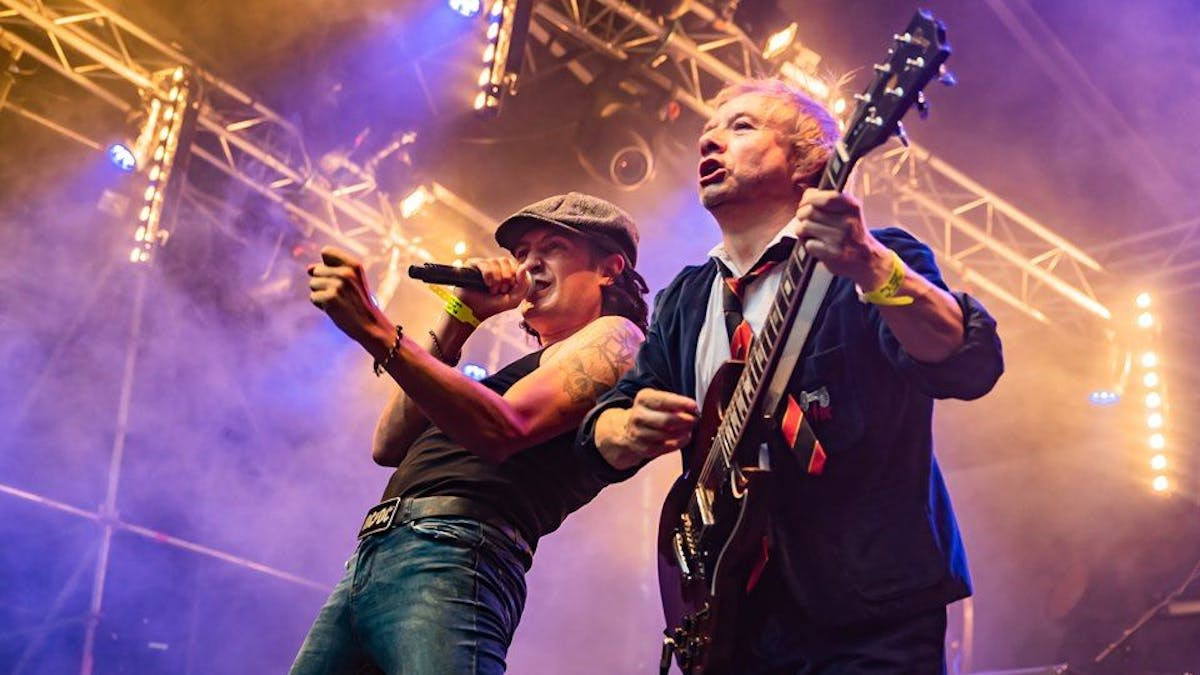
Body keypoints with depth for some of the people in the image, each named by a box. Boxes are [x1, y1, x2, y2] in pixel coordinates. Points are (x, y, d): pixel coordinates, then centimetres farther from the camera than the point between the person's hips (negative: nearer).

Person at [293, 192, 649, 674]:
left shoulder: (613, 336, 6)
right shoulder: (525, 369, 29)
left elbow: (502, 430, -14)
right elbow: (389, 447, 19)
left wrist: (375, 330, -18)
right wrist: (458, 321, 17)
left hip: (452, 553, -8)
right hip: (373, 555, 8)